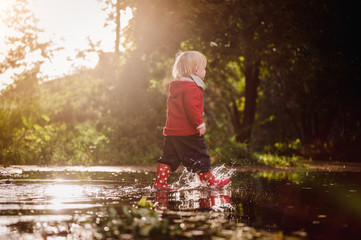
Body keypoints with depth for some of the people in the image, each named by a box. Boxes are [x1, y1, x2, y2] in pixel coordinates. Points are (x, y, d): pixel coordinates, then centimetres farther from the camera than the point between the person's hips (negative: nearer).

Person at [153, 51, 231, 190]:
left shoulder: (175, 88, 16)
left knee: (169, 157, 8)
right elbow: (191, 107, -26)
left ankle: (160, 182, 4)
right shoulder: (192, 88, -15)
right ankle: (209, 181, 13)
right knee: (199, 158, 3)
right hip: (188, 132, -8)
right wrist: (200, 124, -21)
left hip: (171, 131, 8)